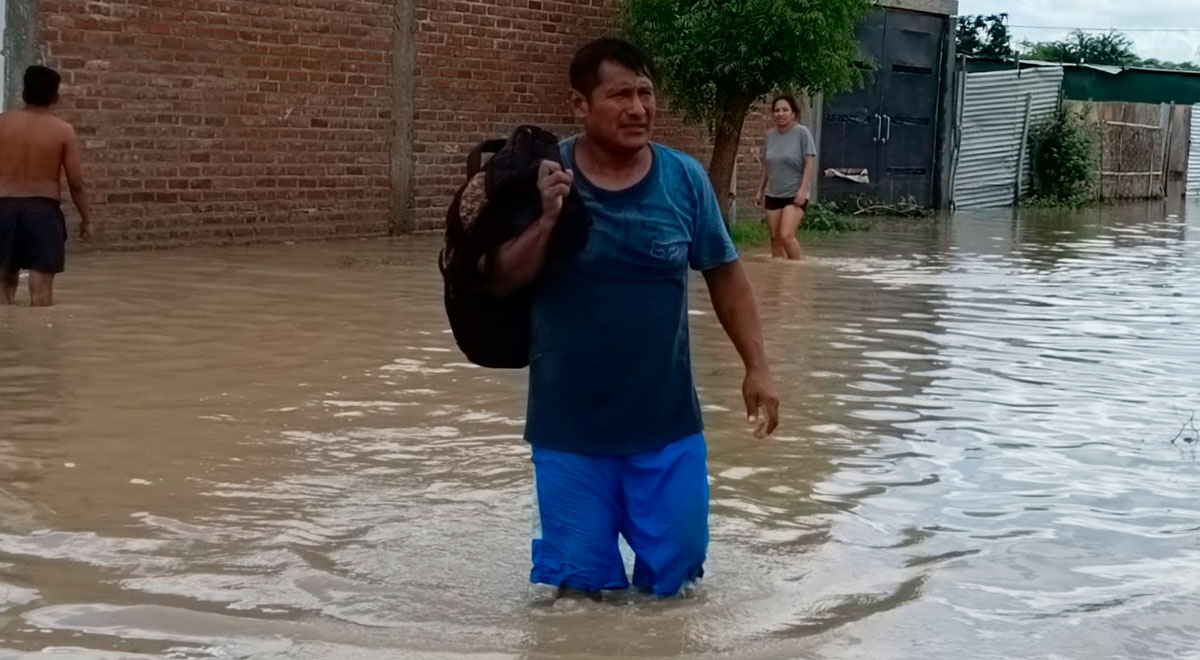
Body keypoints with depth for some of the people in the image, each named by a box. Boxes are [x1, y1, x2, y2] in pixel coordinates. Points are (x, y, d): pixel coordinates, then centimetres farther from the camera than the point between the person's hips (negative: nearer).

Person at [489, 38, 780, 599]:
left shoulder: (685, 179, -5)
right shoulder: (543, 178, -8)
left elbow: (724, 274, 5)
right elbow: (501, 281, -9)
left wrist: (756, 366, 2)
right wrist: (546, 220, -24)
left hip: (667, 425, 1)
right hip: (570, 427, -1)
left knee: (676, 568, 9)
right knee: (580, 580, 6)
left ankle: (654, 583, 42)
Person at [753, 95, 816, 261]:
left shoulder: (802, 133, -7)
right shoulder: (770, 135, 8)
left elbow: (810, 163, -10)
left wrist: (803, 189, -19)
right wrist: (760, 191, 15)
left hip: (794, 195, -6)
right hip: (773, 195, 6)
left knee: (786, 235, -19)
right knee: (775, 238, 6)